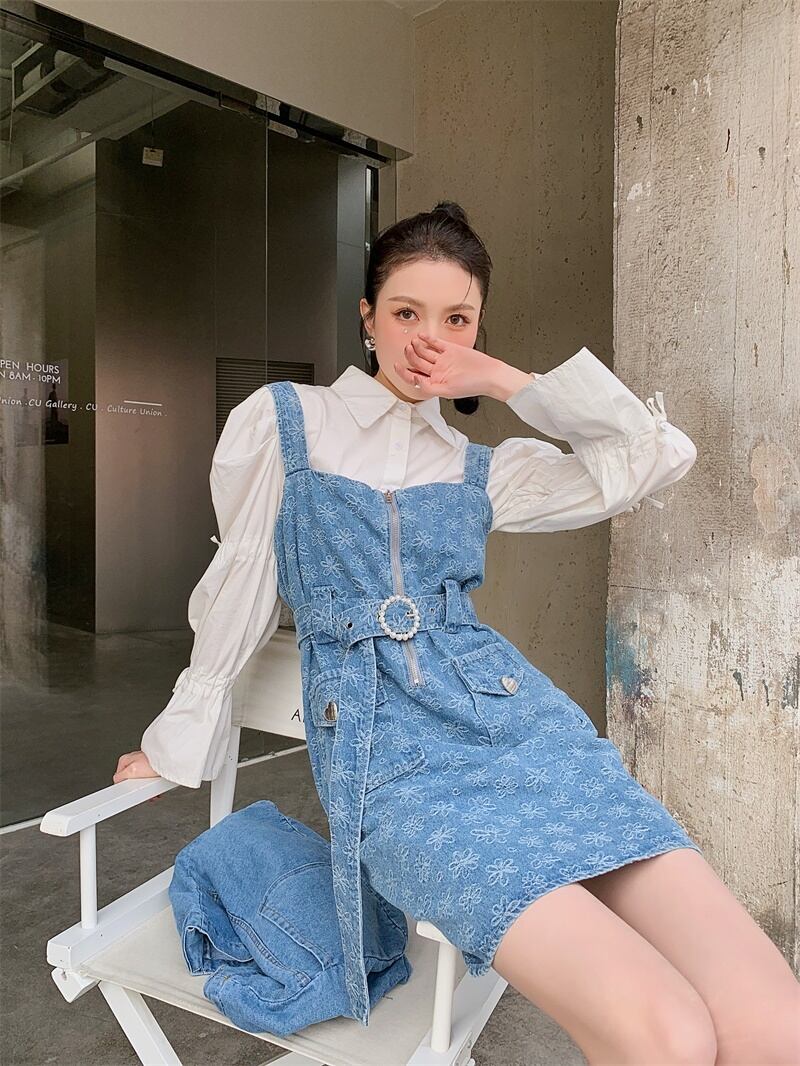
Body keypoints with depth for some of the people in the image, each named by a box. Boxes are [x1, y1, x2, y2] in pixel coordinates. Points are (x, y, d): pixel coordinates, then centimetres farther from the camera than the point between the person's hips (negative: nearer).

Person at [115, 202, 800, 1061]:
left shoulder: (483, 466, 16)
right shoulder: (282, 420, 9)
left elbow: (659, 456, 9)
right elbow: (236, 598, 13)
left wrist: (508, 381, 10)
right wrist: (174, 747, 19)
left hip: (520, 722, 4)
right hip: (387, 754, -3)